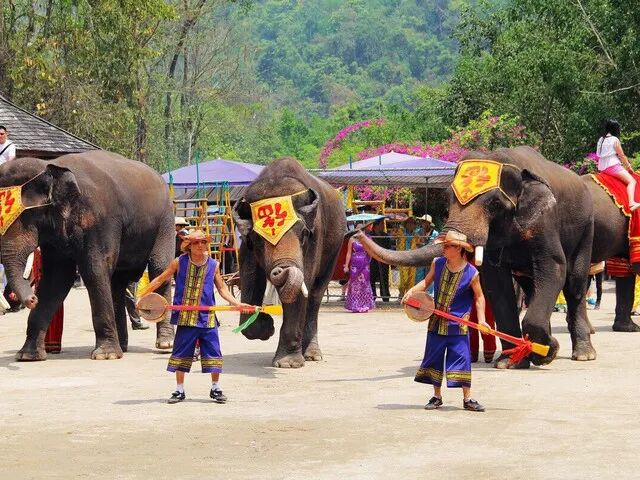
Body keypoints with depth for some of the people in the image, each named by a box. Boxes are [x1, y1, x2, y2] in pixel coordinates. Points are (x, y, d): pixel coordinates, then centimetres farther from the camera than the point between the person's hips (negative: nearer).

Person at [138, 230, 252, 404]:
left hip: (207, 318, 1)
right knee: (181, 353, 4)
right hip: (185, 317, -1)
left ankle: (215, 389, 13)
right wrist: (141, 296, 7)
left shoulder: (213, 265, 5)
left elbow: (222, 288, 13)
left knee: (214, 352, -1)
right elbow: (160, 280, 9)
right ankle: (179, 391, 15)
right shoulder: (179, 263, 2)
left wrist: (236, 303, 2)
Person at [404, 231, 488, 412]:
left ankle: (467, 399, 4)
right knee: (434, 359, 8)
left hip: (458, 326, -4)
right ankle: (437, 397, 21)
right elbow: (426, 281, 11)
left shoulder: (471, 273, -12)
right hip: (436, 323, 4)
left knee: (462, 359, -4)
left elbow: (479, 296, 1)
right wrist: (412, 290, -6)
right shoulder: (438, 264, -3)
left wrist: (481, 318, -8)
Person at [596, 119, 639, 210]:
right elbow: (622, 156, -3)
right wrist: (629, 167, 9)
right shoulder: (615, 140, -6)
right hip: (613, 166, -8)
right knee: (631, 181, -18)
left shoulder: (600, 140, 14)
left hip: (602, 168, 8)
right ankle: (631, 203, -40)